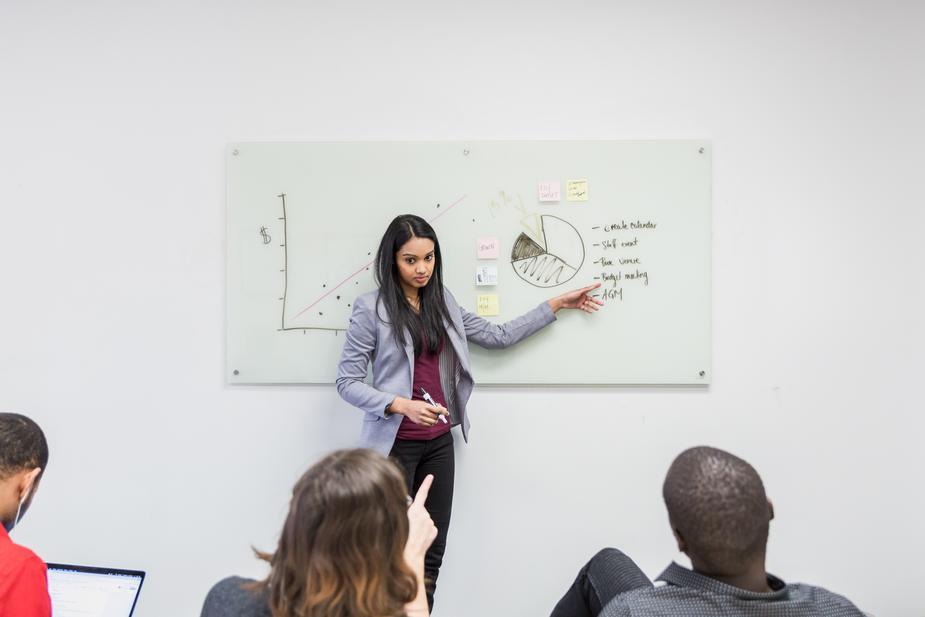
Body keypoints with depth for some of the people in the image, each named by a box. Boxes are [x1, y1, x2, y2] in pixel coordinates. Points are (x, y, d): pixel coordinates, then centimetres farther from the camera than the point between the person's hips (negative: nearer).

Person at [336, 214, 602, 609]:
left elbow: (499, 336, 14)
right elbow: (347, 383, -9)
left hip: (439, 442, 6)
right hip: (395, 444, -5)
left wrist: (556, 305, 14)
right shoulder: (371, 309, -8)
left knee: (432, 552, 10)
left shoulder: (442, 303, 9)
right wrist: (400, 404, -24)